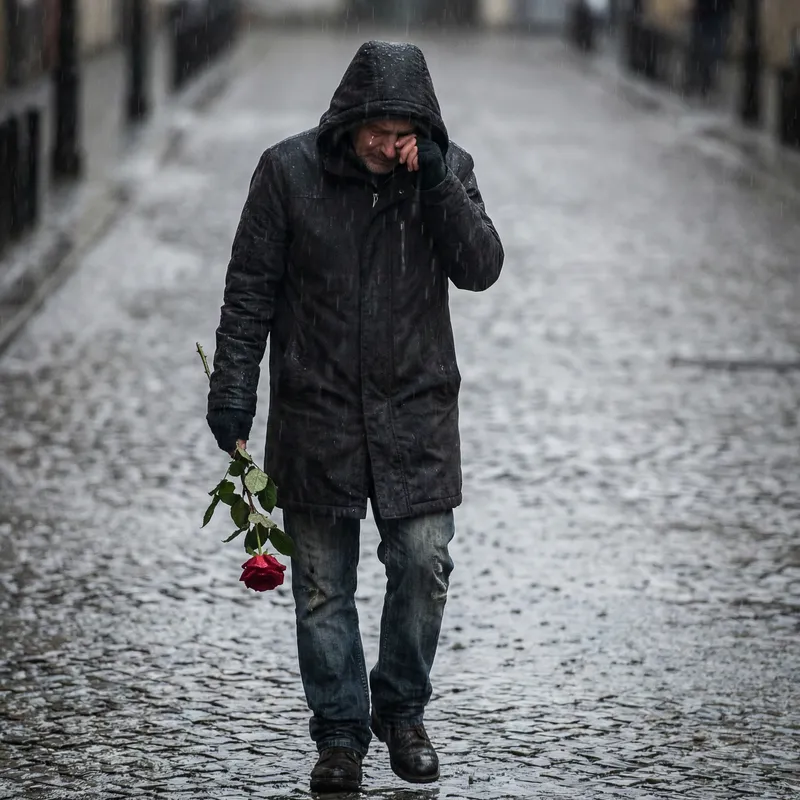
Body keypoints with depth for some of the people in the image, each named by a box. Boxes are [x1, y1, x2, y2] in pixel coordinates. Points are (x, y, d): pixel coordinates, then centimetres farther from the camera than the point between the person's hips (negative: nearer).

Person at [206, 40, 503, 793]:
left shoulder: (448, 171, 0)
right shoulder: (289, 170, -6)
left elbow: (481, 270, -11)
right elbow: (250, 287, -1)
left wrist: (436, 184, -20)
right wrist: (232, 386, -4)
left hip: (416, 410, 1)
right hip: (315, 412, -1)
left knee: (424, 565, -4)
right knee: (322, 585, 3)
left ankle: (401, 711, 18)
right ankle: (341, 734, 15)